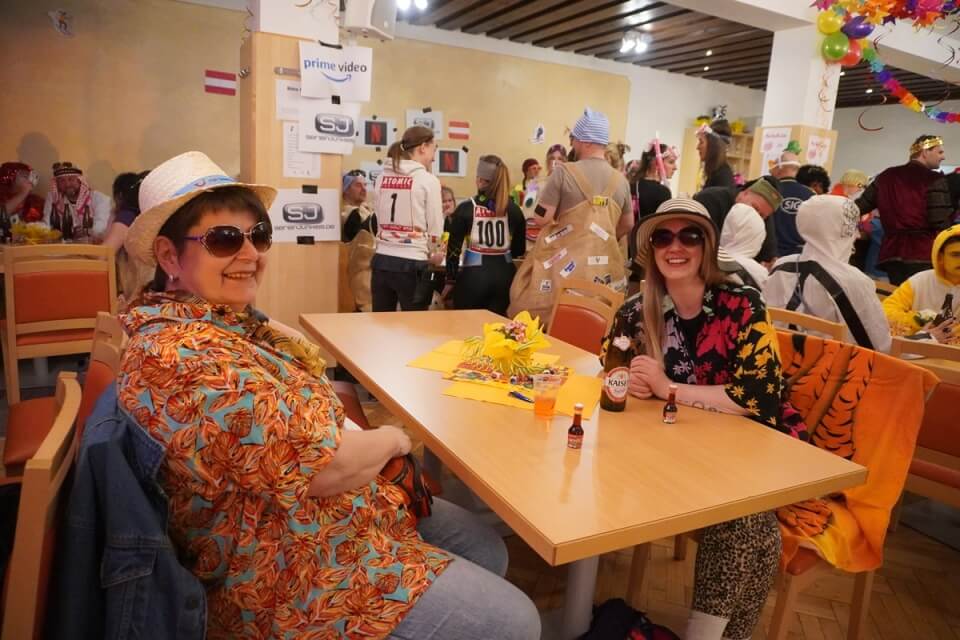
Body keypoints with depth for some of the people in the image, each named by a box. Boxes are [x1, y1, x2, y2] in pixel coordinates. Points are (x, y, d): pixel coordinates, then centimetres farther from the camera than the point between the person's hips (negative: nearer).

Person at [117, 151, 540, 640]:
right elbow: (321, 463, -29)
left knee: (487, 548, 17)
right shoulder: (183, 355, -28)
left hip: (317, 511, 10)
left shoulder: (230, 322, 4)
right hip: (295, 569, -10)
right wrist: (393, 439, -10)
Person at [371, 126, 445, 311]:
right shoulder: (428, 180, -7)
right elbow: (435, 228, -3)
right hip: (412, 265, -5)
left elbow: (379, 221, 11)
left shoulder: (383, 178, 7)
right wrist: (433, 253, 15)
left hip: (382, 261, 5)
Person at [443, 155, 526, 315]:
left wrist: (451, 280, 7)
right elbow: (520, 250, 9)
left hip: (473, 276, -2)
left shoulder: (466, 208, -4)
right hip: (504, 274, 3)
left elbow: (454, 247, -3)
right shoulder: (514, 209, 3)